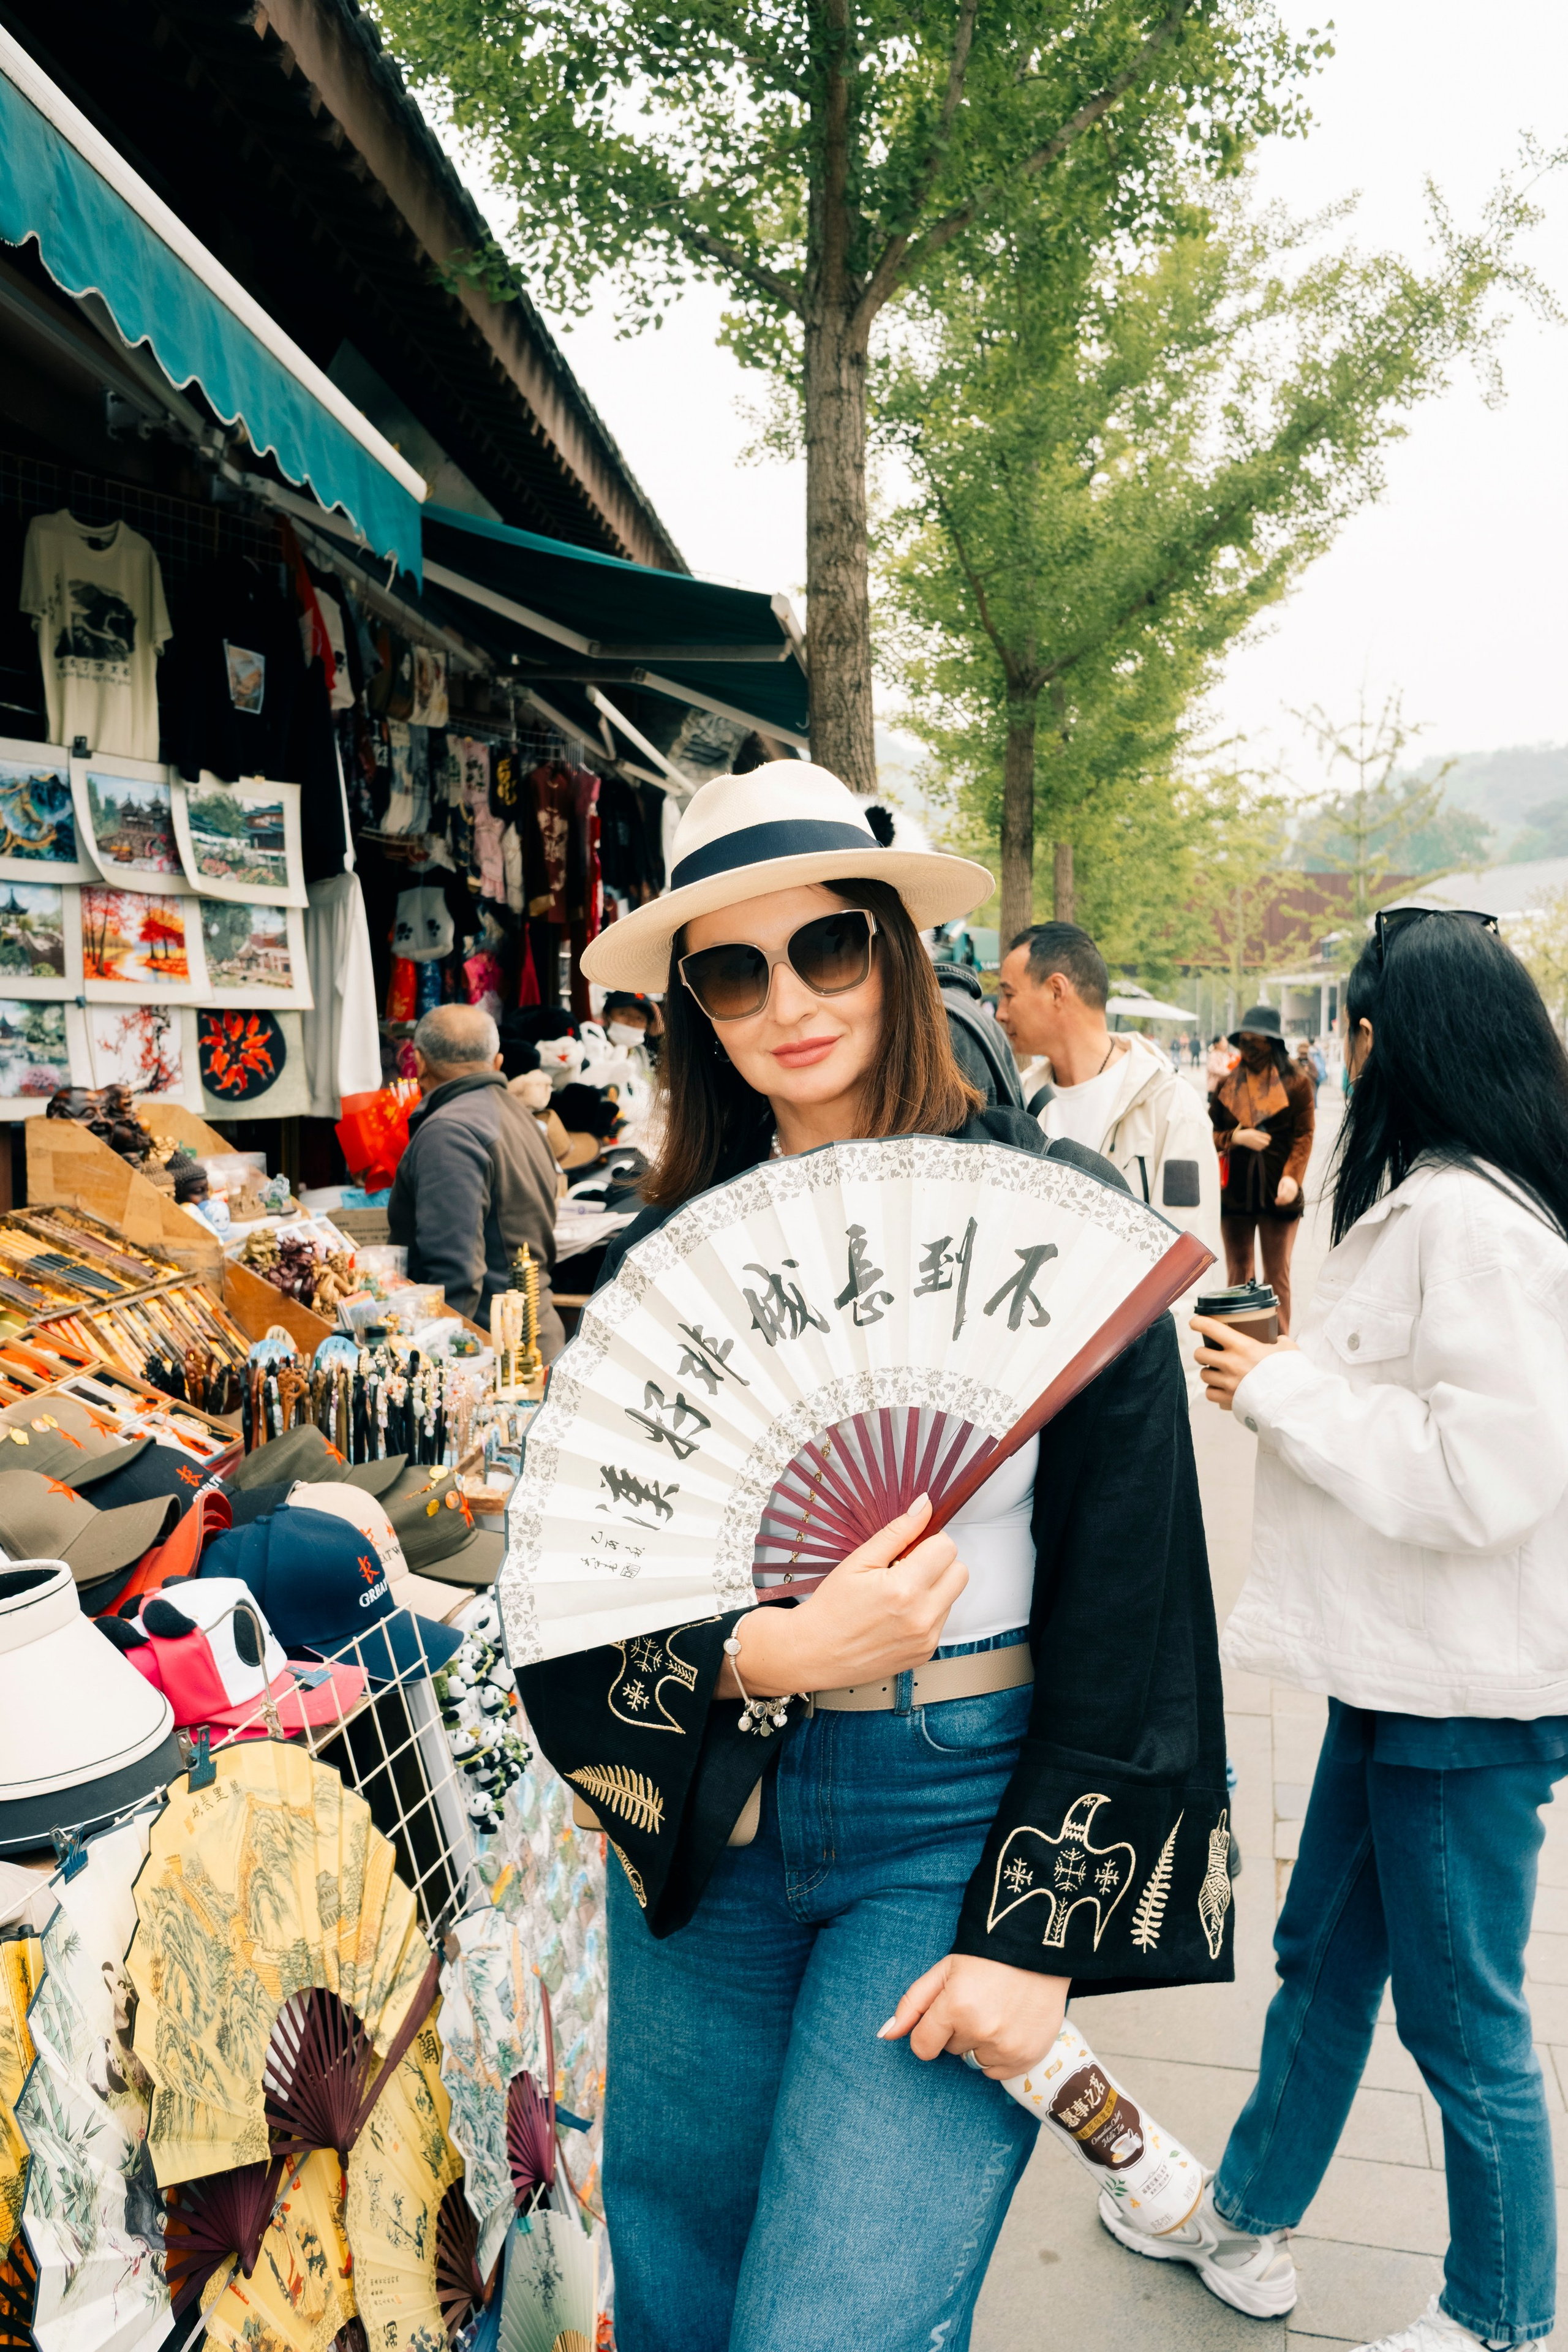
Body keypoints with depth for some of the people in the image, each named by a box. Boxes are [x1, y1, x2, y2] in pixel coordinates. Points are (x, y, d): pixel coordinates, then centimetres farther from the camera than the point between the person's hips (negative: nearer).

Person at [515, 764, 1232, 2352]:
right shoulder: (661, 1256, -1)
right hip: (706, 1809, 4)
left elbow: (1126, 1600, -9)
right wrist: (762, 1658, -19)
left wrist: (1037, 1936, -10)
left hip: (961, 1815, -3)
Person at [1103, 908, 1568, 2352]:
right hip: (1399, 1665, 10)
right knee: (1324, 1958, 23)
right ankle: (1246, 2221, 43)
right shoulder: (1432, 1200, 9)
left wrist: (1281, 1393, -19)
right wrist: (1296, 1366, 4)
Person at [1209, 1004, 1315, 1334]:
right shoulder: (1226, 1084, 8)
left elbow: (1304, 1136, -6)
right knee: (1237, 1274, 10)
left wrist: (1292, 1177, -22)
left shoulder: (1298, 1083, -1)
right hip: (1235, 1192, 3)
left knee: (1277, 1275, 3)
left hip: (1278, 1194, -3)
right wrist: (1236, 1137, -13)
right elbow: (1209, 1134, 8)